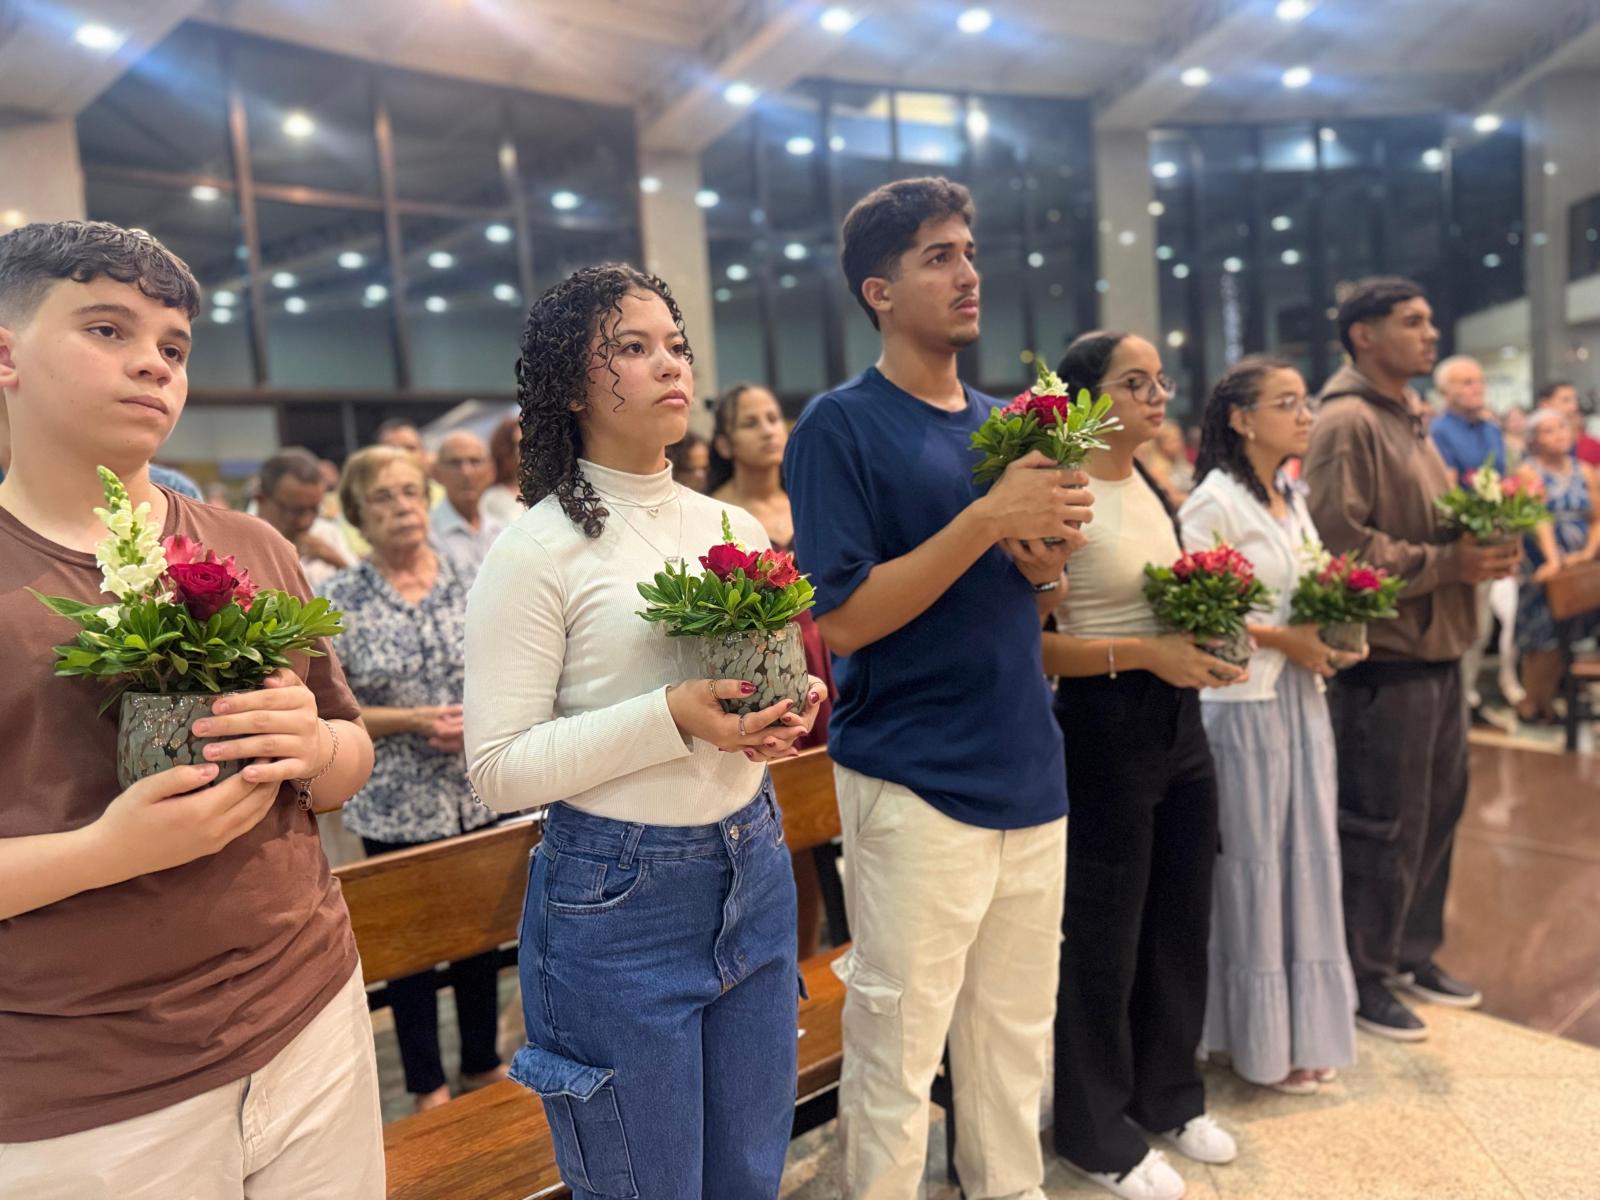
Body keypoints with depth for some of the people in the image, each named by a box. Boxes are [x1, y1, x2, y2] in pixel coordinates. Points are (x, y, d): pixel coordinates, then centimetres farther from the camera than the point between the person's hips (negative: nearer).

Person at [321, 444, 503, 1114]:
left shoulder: (471, 583, 0)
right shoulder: (339, 601, -7)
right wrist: (413, 721, -19)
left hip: (479, 793, 3)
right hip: (395, 802, -2)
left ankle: (482, 1064, 36)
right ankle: (427, 1084, 31)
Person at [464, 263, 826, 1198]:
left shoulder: (736, 529, 6)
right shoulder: (538, 550, -12)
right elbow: (498, 768, -15)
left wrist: (791, 712, -6)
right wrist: (673, 718, -24)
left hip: (754, 874, 6)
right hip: (620, 904, -5)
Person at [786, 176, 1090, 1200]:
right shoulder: (840, 426, -8)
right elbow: (842, 618, -16)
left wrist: (1048, 558, -6)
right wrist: (987, 518, -21)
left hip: (1030, 771, 7)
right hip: (916, 784, -6)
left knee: (1018, 1041, 19)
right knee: (897, 1056, 6)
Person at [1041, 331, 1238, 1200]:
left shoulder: (1155, 491, 10)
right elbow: (1031, 642, -19)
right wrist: (1147, 654, -23)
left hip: (1178, 723, 8)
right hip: (1104, 726, -8)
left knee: (1181, 922, 18)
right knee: (1104, 936, 7)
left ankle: (1169, 1095, 40)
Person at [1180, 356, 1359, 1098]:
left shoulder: (1292, 498, 14)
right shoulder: (1214, 500, -11)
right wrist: (1282, 640, -18)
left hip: (1301, 698, 8)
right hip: (1242, 703, -8)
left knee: (1305, 859, 13)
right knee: (1252, 866, 3)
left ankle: (1302, 1027, 29)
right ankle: (1259, 1040, 18)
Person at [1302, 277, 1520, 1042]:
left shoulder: (1410, 419, 19)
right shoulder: (1346, 421, -12)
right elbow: (1338, 540, -22)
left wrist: (1482, 549, 5)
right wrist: (1446, 564, -19)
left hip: (1437, 649, 10)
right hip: (1384, 655, -10)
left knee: (1438, 811, 16)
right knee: (1381, 827, 0)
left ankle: (1413, 953, 33)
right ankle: (1362, 980, 15)